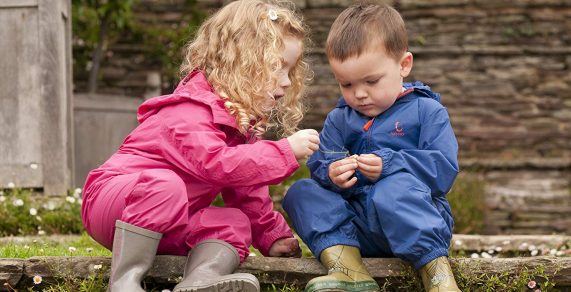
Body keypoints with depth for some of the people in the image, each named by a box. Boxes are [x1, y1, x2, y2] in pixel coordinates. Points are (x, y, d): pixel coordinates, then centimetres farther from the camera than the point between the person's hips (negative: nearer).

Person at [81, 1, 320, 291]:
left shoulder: (241, 119, 10)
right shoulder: (189, 110, -21)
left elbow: (246, 189, 19)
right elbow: (216, 164, -36)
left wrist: (271, 235, 14)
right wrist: (286, 151, -34)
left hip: (168, 225, 8)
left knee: (236, 222, -11)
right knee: (163, 185, -38)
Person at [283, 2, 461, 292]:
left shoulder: (426, 111, 1)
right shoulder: (338, 119, 16)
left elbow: (445, 168, -12)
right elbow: (318, 166, 6)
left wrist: (389, 164, -24)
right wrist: (331, 174, -19)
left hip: (416, 217, -6)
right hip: (357, 226, 6)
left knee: (393, 189, -36)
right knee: (300, 192, -11)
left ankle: (436, 268, -37)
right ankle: (345, 265, -33)